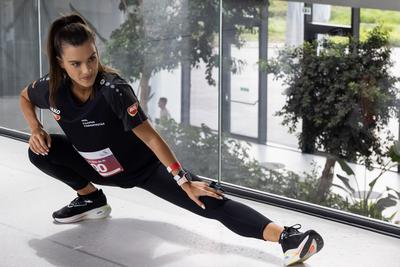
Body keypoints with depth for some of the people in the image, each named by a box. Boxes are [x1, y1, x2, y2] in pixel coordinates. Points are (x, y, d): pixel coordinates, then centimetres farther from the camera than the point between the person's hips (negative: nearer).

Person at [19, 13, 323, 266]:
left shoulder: (113, 89, -32)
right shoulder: (51, 88, -18)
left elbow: (149, 136, -29)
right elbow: (25, 97, 7)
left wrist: (184, 181, -29)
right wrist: (36, 129, -11)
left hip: (145, 166, -5)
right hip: (101, 169, 5)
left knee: (210, 202, -23)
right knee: (41, 151, -13)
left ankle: (286, 236, -36)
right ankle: (90, 198, 9)